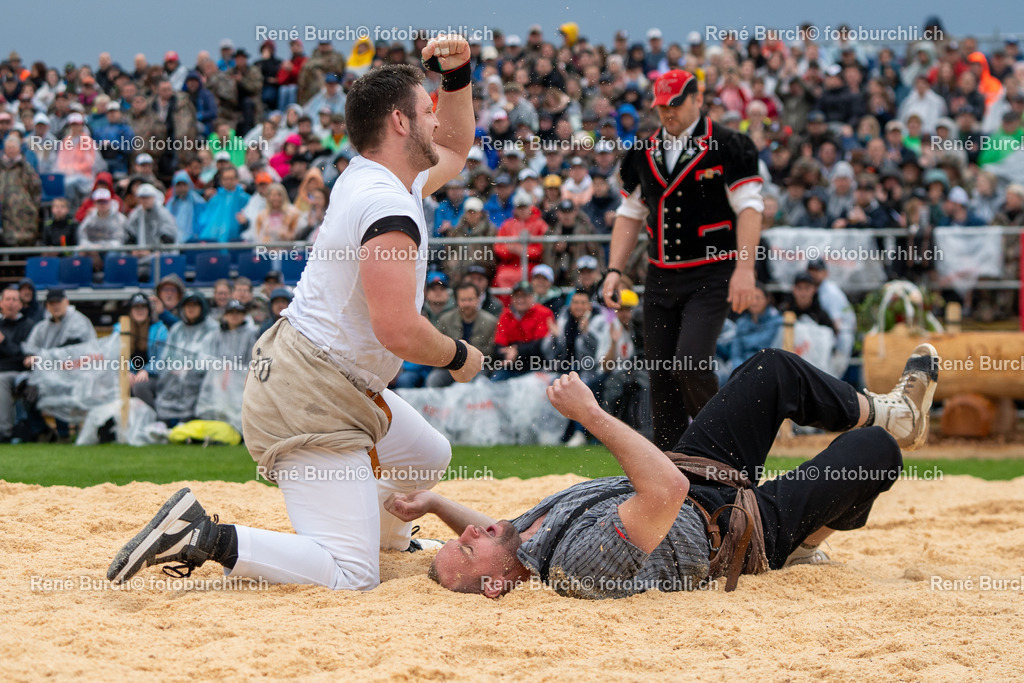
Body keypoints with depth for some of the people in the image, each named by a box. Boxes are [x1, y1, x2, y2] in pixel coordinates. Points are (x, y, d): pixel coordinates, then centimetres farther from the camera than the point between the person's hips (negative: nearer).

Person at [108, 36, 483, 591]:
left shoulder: (367, 180, 9)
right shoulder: (389, 210, -22)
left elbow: (453, 151, 30)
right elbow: (399, 331, -27)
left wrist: (457, 77, 16)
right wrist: (460, 356, -8)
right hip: (314, 405, -11)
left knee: (429, 459, 30)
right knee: (351, 576, -16)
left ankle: (384, 532, 51)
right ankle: (204, 539, -19)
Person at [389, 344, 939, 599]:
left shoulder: (521, 541, -20)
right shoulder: (581, 565, -45)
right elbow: (669, 488, -52)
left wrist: (433, 502, -7)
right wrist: (590, 415, -50)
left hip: (690, 487, 8)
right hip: (730, 523, -8)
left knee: (774, 369, 10)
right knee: (873, 451, 3)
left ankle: (881, 411, 35)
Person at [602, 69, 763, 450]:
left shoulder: (727, 147, -3)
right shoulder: (643, 154, 13)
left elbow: (749, 207, -9)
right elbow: (630, 215, 17)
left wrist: (745, 268, -19)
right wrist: (615, 270, 6)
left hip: (711, 276, -5)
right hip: (660, 278, 5)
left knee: (690, 362, -21)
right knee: (661, 374, 3)